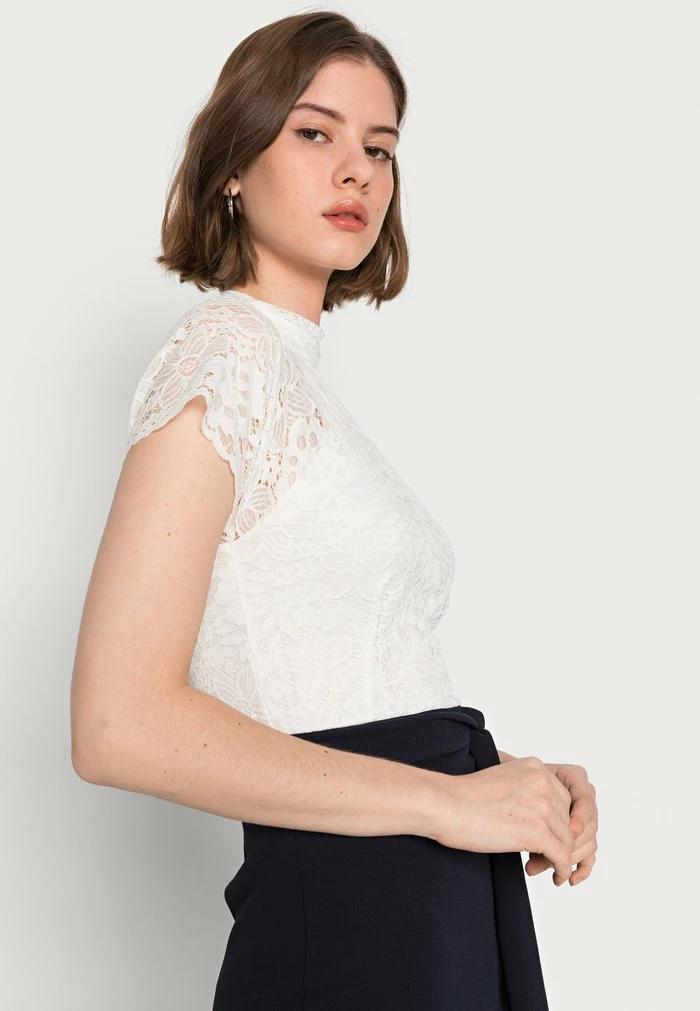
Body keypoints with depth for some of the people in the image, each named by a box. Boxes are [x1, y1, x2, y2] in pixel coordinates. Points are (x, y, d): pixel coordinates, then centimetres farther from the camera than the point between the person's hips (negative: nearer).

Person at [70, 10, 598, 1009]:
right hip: (346, 922, -8)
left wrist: (507, 779, 0)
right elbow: (121, 723, -20)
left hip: (453, 908, 8)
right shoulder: (224, 349, -9)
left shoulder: (298, 375, 16)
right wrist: (448, 799, -17)